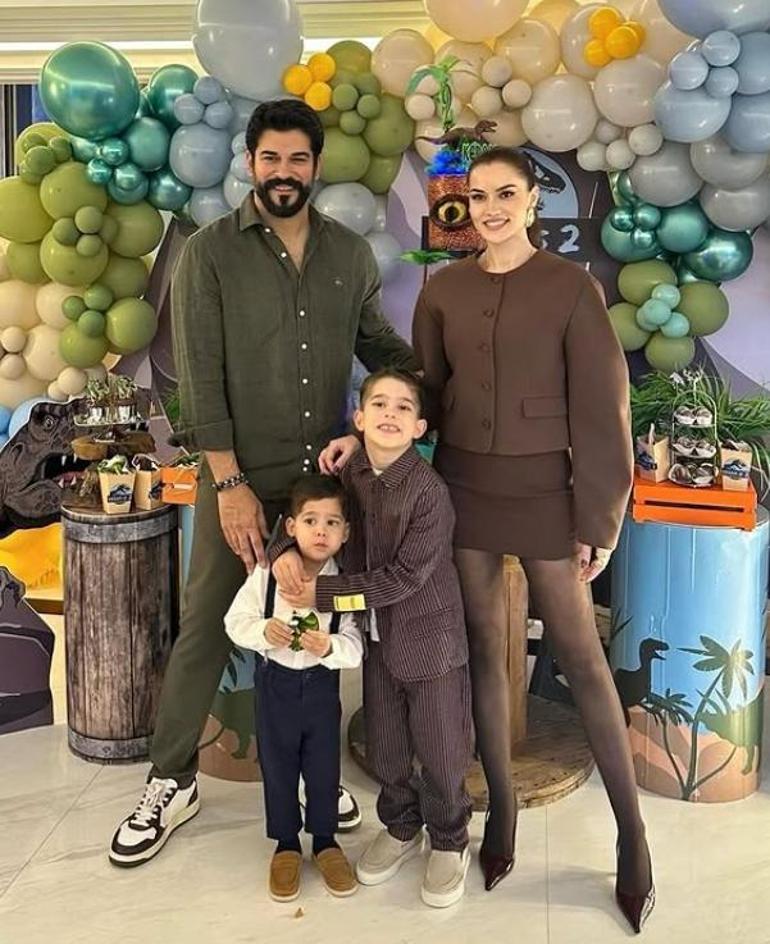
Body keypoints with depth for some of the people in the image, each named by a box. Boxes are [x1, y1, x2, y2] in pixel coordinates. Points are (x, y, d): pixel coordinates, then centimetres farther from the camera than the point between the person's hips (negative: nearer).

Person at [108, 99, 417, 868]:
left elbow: (379, 345, 12)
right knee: (205, 628, 4)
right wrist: (229, 483, -16)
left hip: (328, 471, 3)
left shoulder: (351, 254, 6)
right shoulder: (209, 253, -5)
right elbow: (199, 377, -10)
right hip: (240, 474, -3)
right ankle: (171, 783, 21)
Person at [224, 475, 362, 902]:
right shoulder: (266, 574, -13)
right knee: (278, 767, 14)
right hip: (276, 681, 0)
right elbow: (236, 620, -6)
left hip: (322, 685, 0)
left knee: (324, 767, 14)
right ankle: (286, 843, 35)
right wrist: (264, 631, -25)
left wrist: (330, 647, -33)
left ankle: (326, 840, 37)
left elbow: (355, 648, -12)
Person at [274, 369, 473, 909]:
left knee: (441, 752, 9)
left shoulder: (430, 491, -21)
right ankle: (402, 830, 42)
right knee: (385, 749, 18)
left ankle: (450, 844, 33)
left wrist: (323, 594, -21)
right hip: (376, 638, 5)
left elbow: (403, 577, -22)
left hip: (431, 637, -5)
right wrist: (285, 550, -10)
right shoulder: (347, 477, -4)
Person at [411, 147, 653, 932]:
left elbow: (600, 407, -7)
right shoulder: (442, 290, 5)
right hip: (463, 486, 4)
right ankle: (501, 807, 26)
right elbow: (424, 392, 11)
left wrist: (598, 519, -10)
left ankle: (632, 830, 16)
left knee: (580, 656, 2)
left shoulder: (570, 286, -6)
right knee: (482, 647, 10)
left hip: (542, 491, -3)